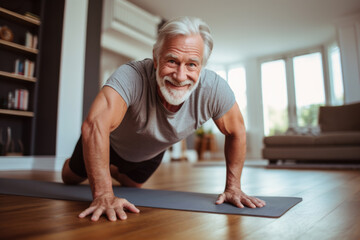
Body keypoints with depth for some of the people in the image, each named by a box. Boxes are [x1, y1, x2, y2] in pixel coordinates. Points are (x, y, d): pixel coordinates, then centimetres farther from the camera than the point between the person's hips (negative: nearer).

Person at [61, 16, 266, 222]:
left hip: (151, 154, 3)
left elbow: (236, 131, -18)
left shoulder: (214, 89, -33)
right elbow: (96, 125, -52)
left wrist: (233, 187, -17)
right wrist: (104, 195, -54)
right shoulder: (132, 77, -43)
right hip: (113, 144, -2)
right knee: (70, 178, 20)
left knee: (132, 185, 31)